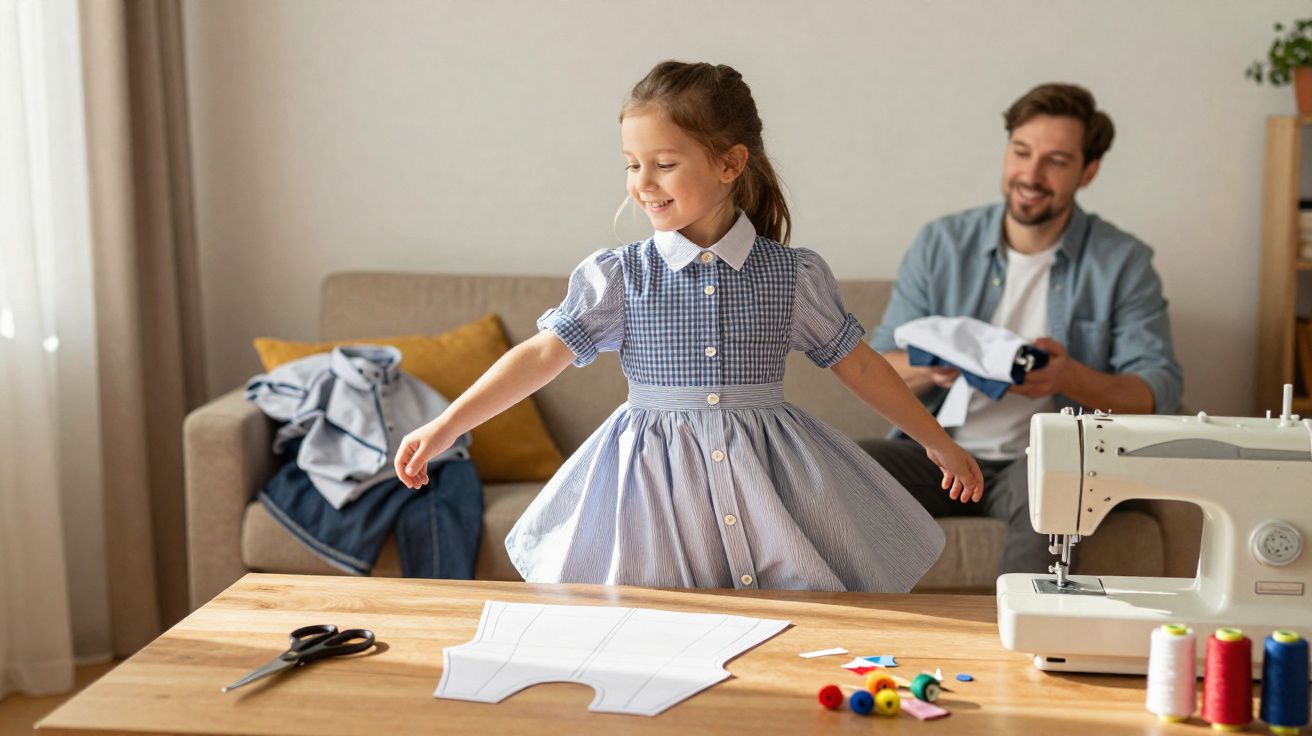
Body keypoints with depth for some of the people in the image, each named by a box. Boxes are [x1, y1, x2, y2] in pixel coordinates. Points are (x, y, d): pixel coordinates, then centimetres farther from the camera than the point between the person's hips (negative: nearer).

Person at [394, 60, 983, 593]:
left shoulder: (794, 275, -2)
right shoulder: (618, 275, -3)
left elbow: (857, 363, 8)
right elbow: (542, 355, -6)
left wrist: (938, 441, 14)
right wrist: (444, 428, -13)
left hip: (765, 468, 1)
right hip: (653, 480, 0)